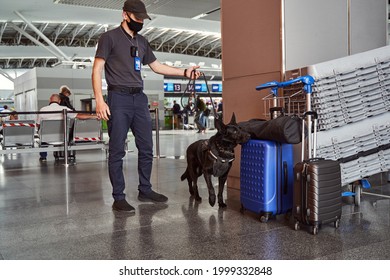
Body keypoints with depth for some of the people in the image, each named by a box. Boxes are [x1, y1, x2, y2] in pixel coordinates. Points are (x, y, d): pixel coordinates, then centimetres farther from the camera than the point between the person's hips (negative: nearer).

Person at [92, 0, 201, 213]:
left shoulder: (142, 42, 18)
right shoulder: (109, 37, 0)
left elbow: (157, 66, 25)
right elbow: (97, 69, -6)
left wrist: (185, 72, 17)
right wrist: (99, 100, -17)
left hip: (139, 98, 6)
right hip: (118, 98, -6)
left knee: (146, 148, 7)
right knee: (117, 151, -4)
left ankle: (145, 190, 20)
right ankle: (118, 198, 2)